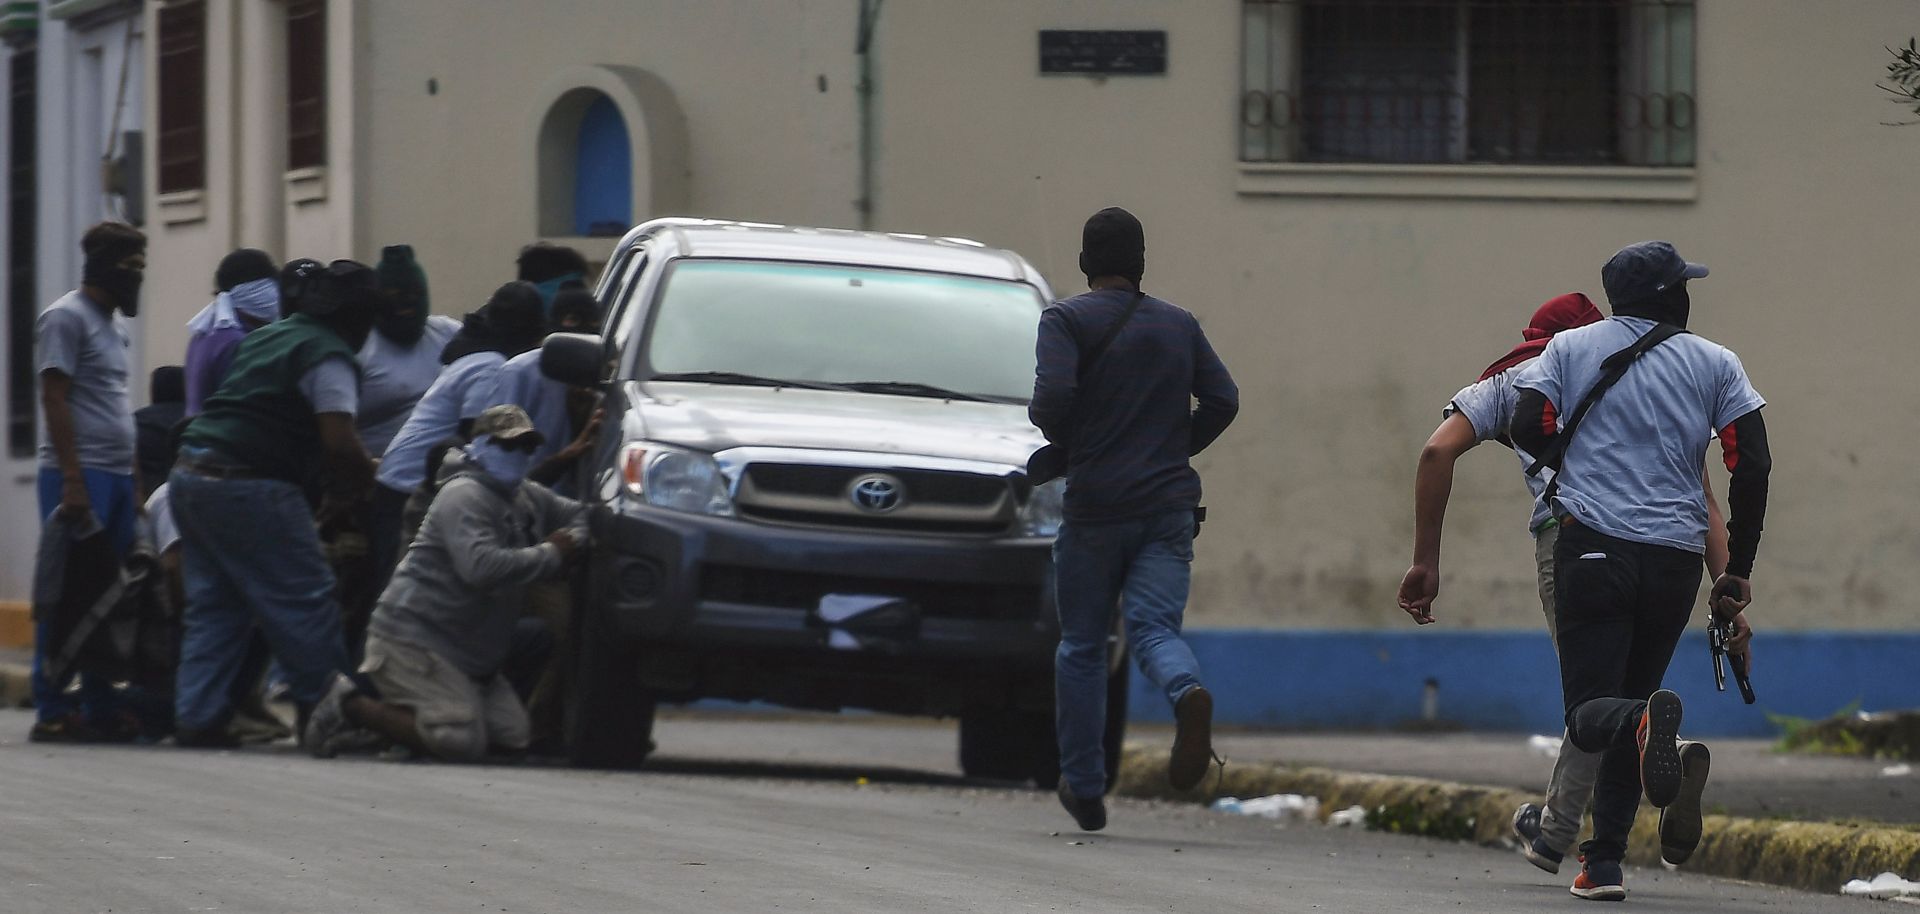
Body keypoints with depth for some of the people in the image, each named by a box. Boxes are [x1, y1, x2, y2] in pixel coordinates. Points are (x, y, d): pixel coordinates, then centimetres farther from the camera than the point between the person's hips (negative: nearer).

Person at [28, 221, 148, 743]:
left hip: (117, 477, 9)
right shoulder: (66, 318, -7)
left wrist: (134, 482, 18)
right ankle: (52, 712, -6)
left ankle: (101, 706, 11)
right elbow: (55, 400, -13)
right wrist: (72, 480, -19)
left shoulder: (114, 324, 20)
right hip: (81, 476, -9)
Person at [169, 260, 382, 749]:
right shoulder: (329, 358, -8)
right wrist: (355, 484, 4)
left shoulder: (266, 337, 20)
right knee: (304, 602, -2)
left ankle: (196, 717, 5)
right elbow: (340, 446, -17)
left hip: (192, 473, 9)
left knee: (213, 607, 11)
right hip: (247, 488, -9)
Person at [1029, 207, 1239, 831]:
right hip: (1169, 506, 2)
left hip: (1095, 505, -2)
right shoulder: (1178, 325, 11)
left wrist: (1061, 438, 4)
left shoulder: (1067, 321, -2)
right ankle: (1188, 693, -40)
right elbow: (1223, 399, 5)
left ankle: (1084, 787, 15)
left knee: (1082, 645, 10)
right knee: (1154, 627, -4)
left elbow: (1052, 397, -17)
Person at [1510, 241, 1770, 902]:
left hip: (1593, 547, -2)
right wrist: (1739, 570, 8)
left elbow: (1528, 428, -2)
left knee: (1591, 715, -5)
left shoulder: (1571, 348, 9)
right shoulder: (1715, 364, 9)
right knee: (1628, 700, 15)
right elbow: (1752, 464, 1)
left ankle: (1648, 722, -41)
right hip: (1676, 560, 2)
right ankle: (1604, 862, 6)